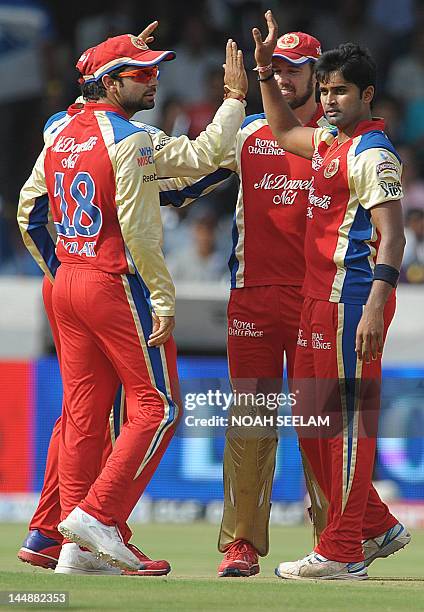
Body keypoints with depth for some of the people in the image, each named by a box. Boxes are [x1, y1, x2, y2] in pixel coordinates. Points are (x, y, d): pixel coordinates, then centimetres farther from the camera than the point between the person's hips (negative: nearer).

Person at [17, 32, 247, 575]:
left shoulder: (61, 132, 12)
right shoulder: (130, 139, -13)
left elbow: (28, 211, 17)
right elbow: (137, 230, -19)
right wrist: (163, 297, -14)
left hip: (66, 282, 8)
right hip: (118, 285, -8)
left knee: (83, 413, 9)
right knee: (157, 406, -2)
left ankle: (77, 548, 8)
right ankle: (99, 515, -11)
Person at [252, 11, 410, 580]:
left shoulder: (372, 154, -12)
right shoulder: (329, 142, 17)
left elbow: (392, 235, -20)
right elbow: (285, 130, 38)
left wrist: (375, 304, -30)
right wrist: (266, 72, 25)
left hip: (353, 297, -10)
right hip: (318, 298, 10)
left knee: (348, 417, -7)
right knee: (314, 420, 13)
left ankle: (343, 553, -5)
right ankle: (377, 527, 22)